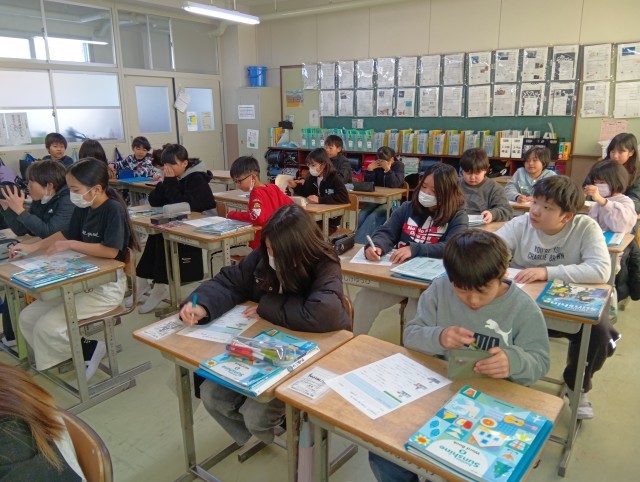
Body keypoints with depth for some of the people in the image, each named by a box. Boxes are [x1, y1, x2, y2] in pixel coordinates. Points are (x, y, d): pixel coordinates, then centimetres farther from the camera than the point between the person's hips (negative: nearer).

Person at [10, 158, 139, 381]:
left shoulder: (114, 209, -20)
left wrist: (70, 245, -19)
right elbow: (66, 234, 20)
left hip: (107, 286, -9)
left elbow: (110, 251, -26)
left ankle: (89, 349, 8)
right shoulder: (83, 209, 4)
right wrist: (32, 247, 9)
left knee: (47, 327, -15)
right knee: (27, 318, 5)